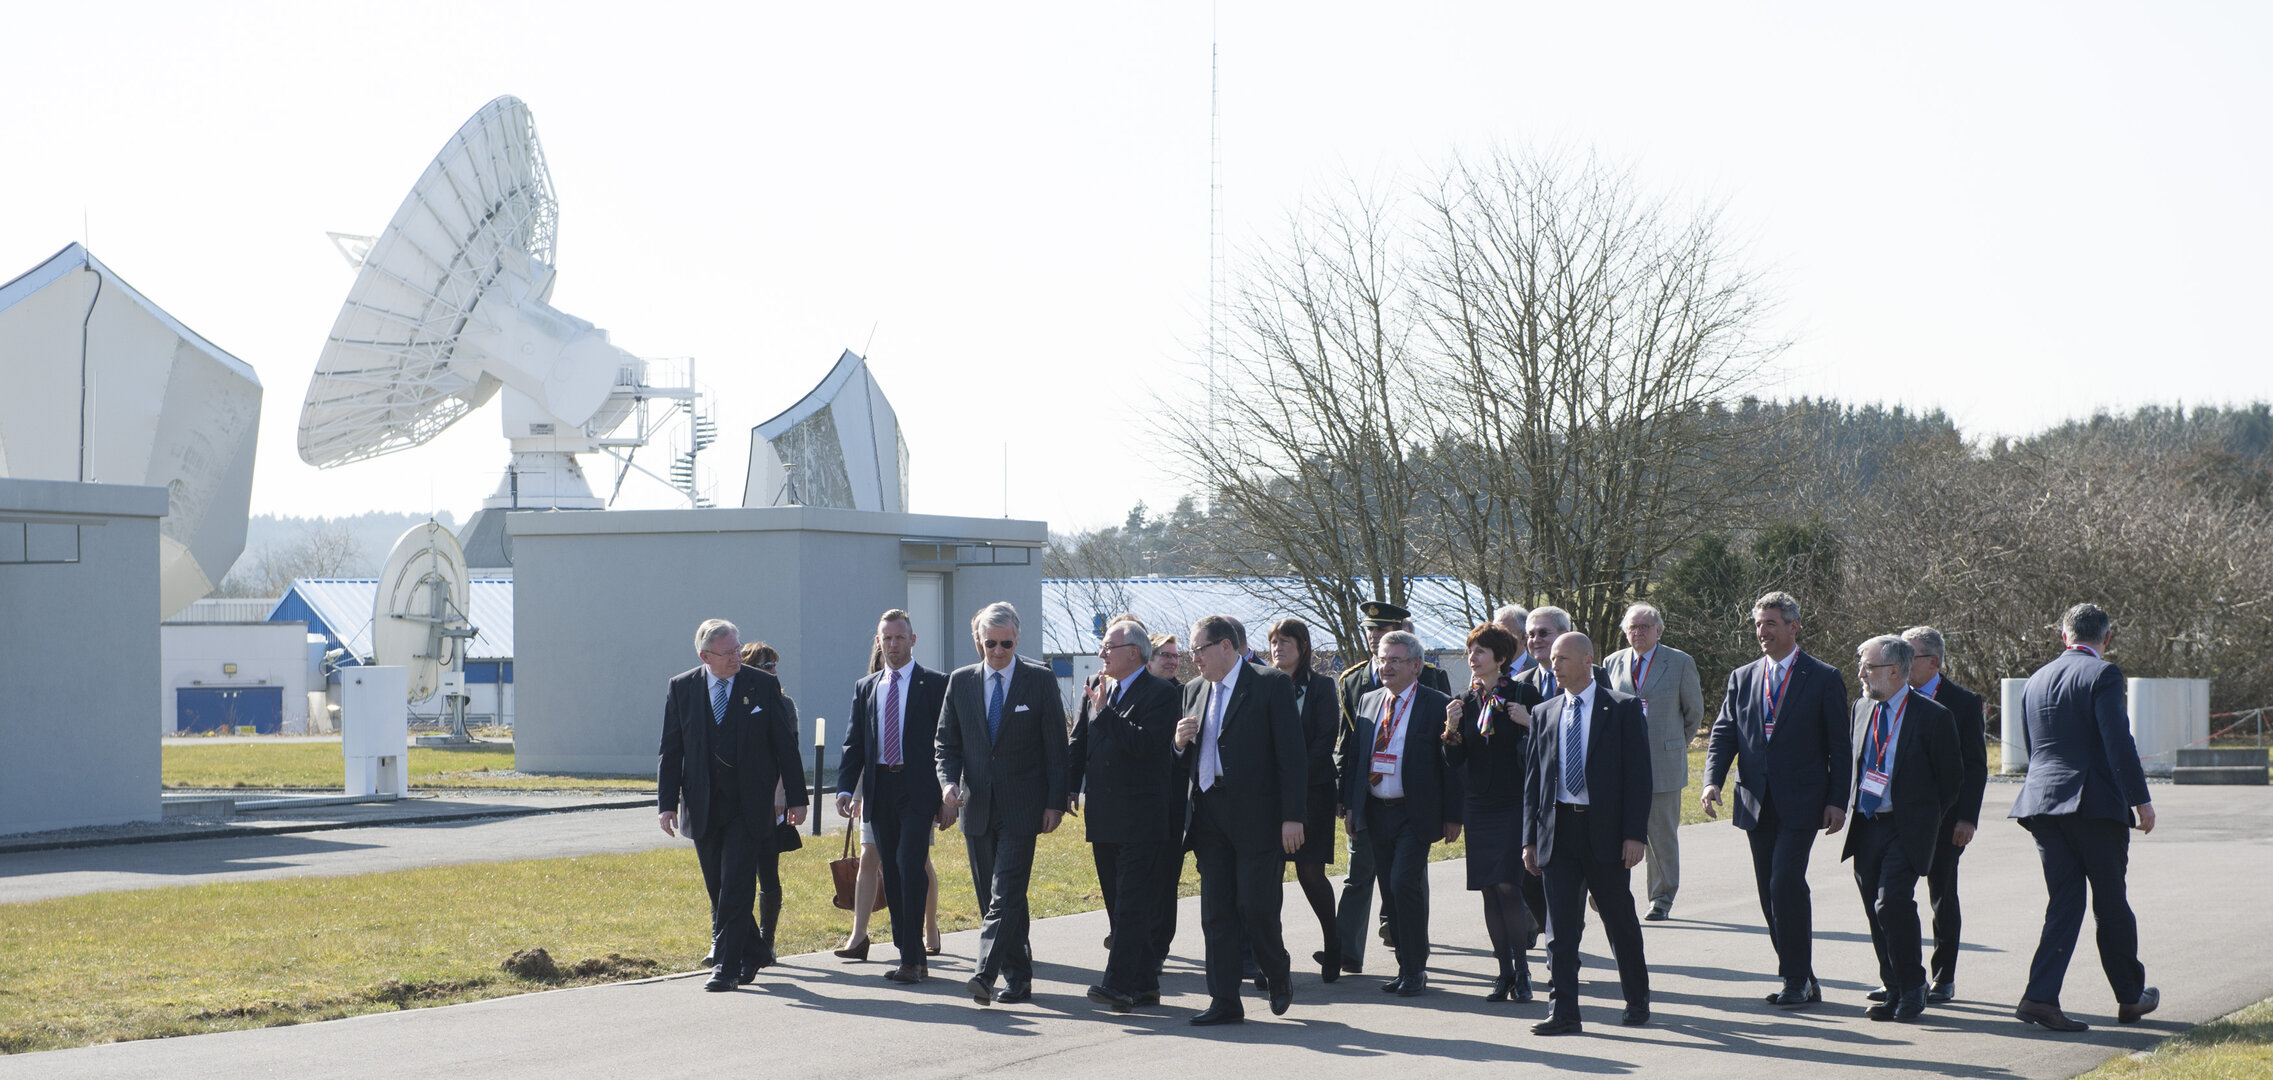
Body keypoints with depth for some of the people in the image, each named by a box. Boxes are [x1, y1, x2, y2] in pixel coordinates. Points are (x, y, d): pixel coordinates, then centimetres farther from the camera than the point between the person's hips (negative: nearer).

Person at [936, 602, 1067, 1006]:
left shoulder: (1041, 681, 0)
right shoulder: (960, 682, 8)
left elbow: (1056, 748, 0)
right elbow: (947, 742, 11)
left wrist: (1055, 803, -6)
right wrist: (949, 781, -7)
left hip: (1021, 807, -4)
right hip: (977, 807, 4)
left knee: (1005, 895, -14)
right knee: (991, 899, 8)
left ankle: (986, 974, -23)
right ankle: (1018, 980, 17)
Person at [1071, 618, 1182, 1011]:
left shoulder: (1162, 694, -7)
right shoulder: (1096, 693, 14)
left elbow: (1145, 744, -21)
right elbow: (1078, 747, 18)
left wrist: (1104, 714, -18)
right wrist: (1066, 790, 7)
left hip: (1141, 818, -8)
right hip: (1103, 817, 8)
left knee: (1133, 903, -11)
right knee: (1120, 905, 10)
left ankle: (1119, 983, -16)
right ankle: (1144, 982, 17)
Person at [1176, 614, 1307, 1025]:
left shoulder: (1271, 683, -4)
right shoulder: (1195, 691, 15)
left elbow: (1291, 752, -8)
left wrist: (1292, 817, -14)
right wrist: (1180, 743, -3)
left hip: (1257, 816, -6)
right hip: (1210, 816, 6)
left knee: (1256, 906, -7)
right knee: (1216, 912, 4)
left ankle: (1278, 978, 19)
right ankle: (1224, 1002, 9)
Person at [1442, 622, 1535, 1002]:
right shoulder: (1466, 702, 8)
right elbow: (1455, 761, 6)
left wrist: (1530, 723, -21)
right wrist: (1452, 729, -12)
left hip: (1514, 803, -5)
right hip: (1478, 805, 5)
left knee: (1508, 886, -13)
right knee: (1488, 890, 3)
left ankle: (1521, 970, -2)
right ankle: (1505, 972, 10)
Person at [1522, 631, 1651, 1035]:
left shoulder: (1623, 709, -1)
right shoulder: (1545, 714, 11)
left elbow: (1638, 774, -5)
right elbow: (1534, 780, 13)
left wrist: (1635, 834, -12)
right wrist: (1530, 838, 7)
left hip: (1605, 830, -3)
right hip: (1558, 831, 3)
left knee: (1620, 921, 8)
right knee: (1560, 926, -2)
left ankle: (1637, 1001, 25)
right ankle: (1563, 1012, -1)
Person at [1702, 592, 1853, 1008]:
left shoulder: (1823, 679, 0)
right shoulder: (1742, 678, 12)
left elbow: (1840, 746, 0)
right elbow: (1723, 734, 8)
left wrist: (1837, 801, -7)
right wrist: (1713, 781, -9)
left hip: (1800, 802, -5)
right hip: (1756, 802, 5)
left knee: (1786, 883, -16)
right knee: (1770, 892, 6)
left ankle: (1797, 980, -8)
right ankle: (1799, 978, 15)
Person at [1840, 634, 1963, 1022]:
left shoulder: (1933, 717, -8)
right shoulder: (1862, 709, 10)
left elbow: (1951, 777, 0)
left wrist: (1926, 819, 5)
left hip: (1906, 829, -6)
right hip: (1865, 827, 6)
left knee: (1892, 903, -19)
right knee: (1876, 913, 6)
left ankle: (1912, 990, -3)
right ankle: (1894, 991, 16)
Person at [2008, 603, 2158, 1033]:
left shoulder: (2036, 680, 13)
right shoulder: (2103, 674, -8)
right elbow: (2119, 742, -15)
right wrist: (2141, 800, -11)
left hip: (2042, 804, 5)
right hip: (2096, 804, -5)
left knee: (2063, 904, 6)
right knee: (2112, 905, 8)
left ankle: (2041, 996, -7)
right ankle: (2130, 997, 20)